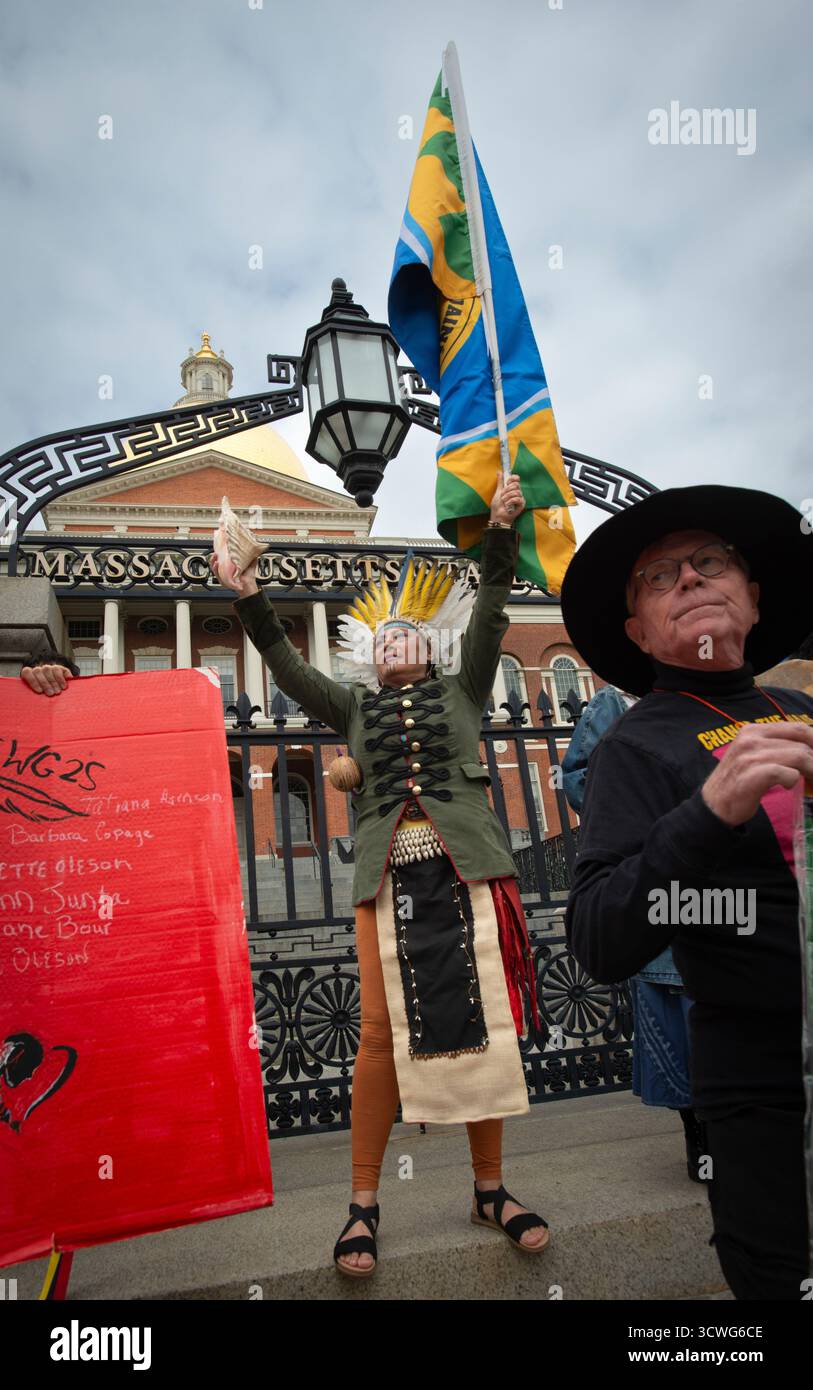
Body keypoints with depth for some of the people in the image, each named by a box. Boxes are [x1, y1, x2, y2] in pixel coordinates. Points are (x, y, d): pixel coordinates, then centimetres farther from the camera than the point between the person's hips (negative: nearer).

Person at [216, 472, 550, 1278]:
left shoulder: (460, 691, 15)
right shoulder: (356, 708, 18)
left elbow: (488, 619, 4)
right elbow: (289, 670, 9)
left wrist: (500, 532, -5)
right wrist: (250, 600, 1)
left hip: (465, 871, 0)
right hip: (389, 879, 1)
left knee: (481, 1024, 3)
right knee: (383, 1032, -1)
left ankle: (490, 1189, 20)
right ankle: (363, 1205, 13)